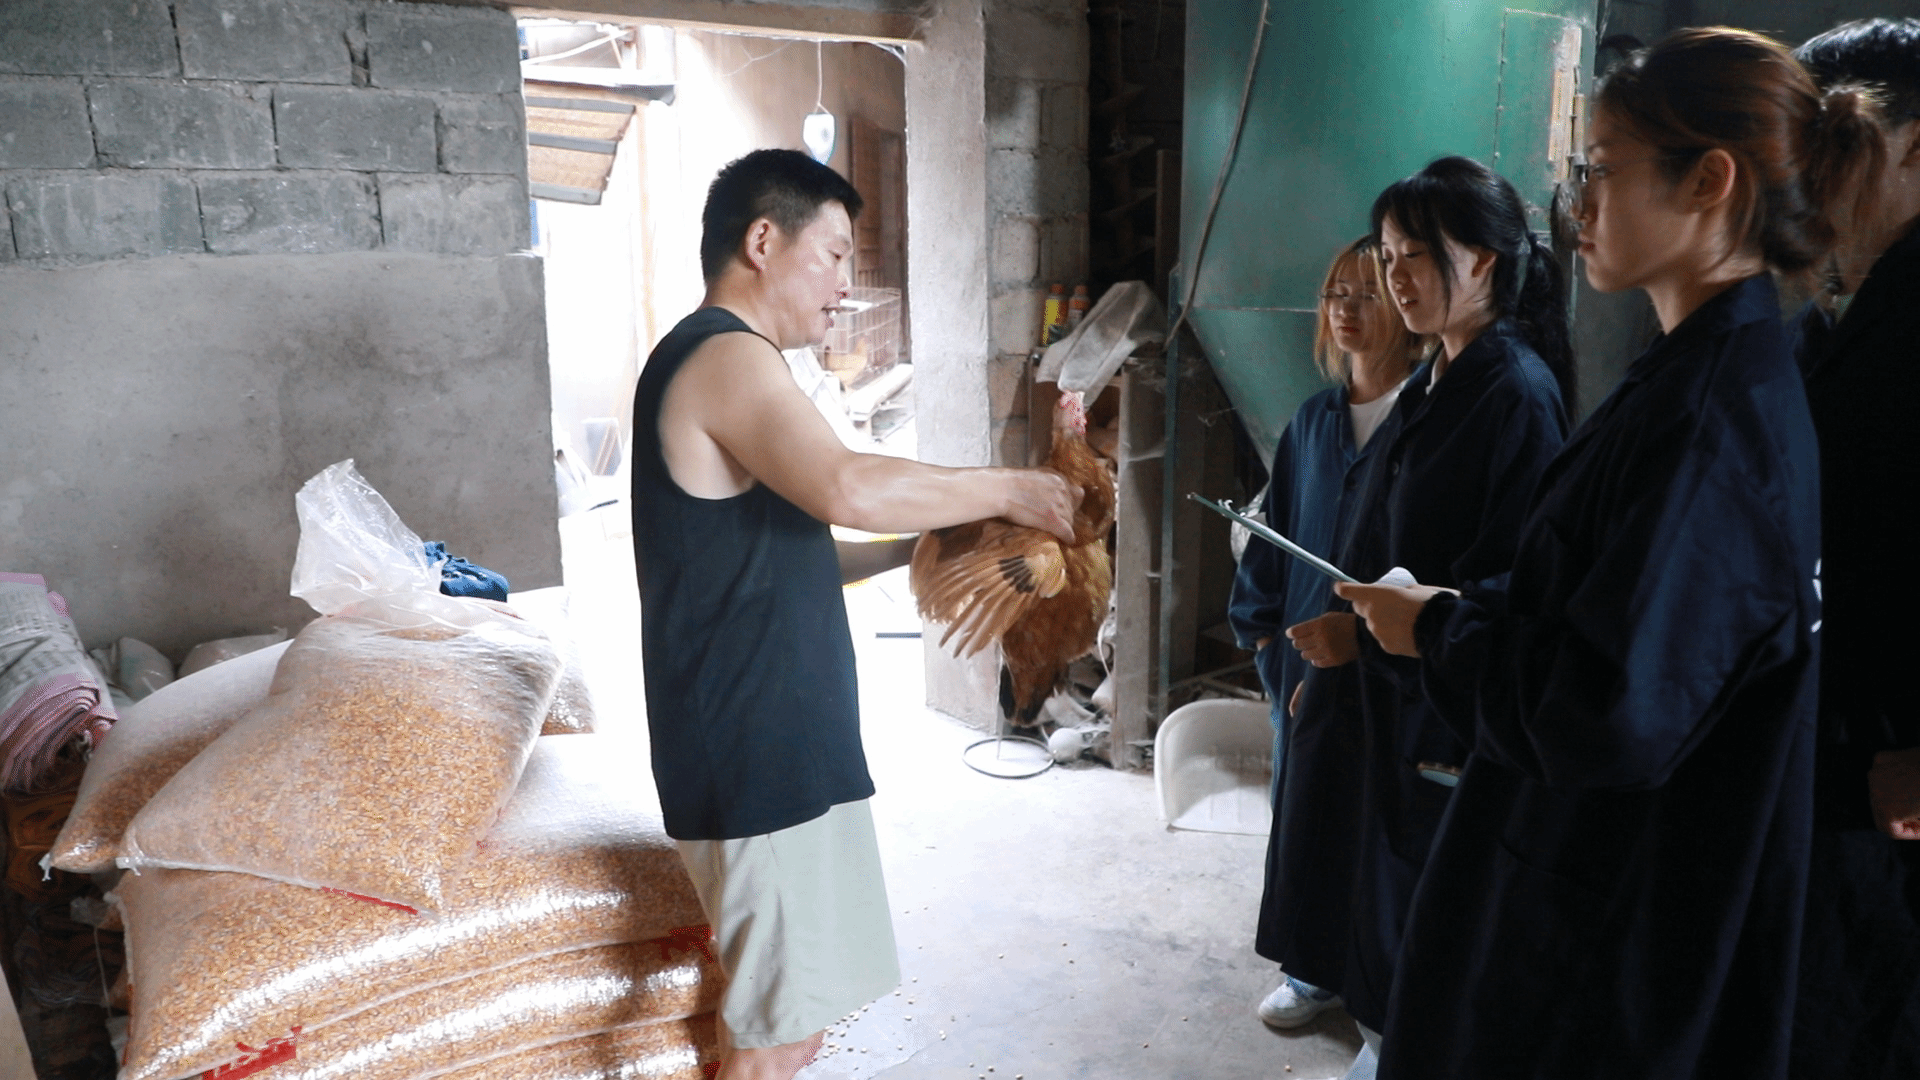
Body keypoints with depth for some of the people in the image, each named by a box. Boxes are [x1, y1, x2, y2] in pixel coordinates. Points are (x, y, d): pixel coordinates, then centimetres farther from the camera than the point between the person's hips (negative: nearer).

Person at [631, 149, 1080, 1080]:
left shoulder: (711, 358, 17)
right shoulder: (726, 356, -16)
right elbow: (848, 489, -33)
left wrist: (936, 544, 14)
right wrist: (1008, 490, -19)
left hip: (768, 738, 10)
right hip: (757, 749, -10)